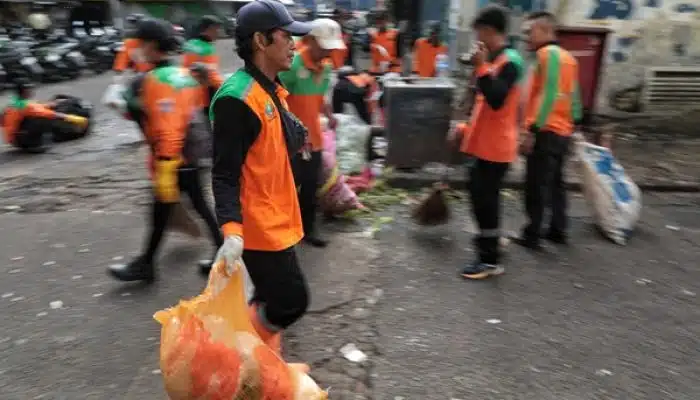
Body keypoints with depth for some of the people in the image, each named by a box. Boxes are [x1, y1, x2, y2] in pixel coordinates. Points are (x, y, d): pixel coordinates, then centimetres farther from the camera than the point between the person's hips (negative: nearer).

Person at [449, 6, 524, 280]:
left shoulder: (510, 61, -16)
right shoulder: (494, 59, 13)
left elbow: (496, 100, -27)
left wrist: (481, 67, -24)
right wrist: (467, 127, 18)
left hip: (496, 146, -9)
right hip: (484, 142, 10)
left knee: (486, 199, -5)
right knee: (479, 192, 18)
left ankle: (490, 261, 4)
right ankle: (488, 239, 34)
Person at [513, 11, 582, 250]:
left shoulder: (548, 53, -12)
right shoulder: (565, 56, 17)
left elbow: (549, 95, -21)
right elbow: (572, 96, 19)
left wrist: (532, 129, -22)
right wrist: (572, 124, 22)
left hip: (546, 132, -10)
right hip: (562, 131, 10)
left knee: (535, 186, -3)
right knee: (554, 182, 16)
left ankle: (532, 236, 4)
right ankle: (557, 231, 24)